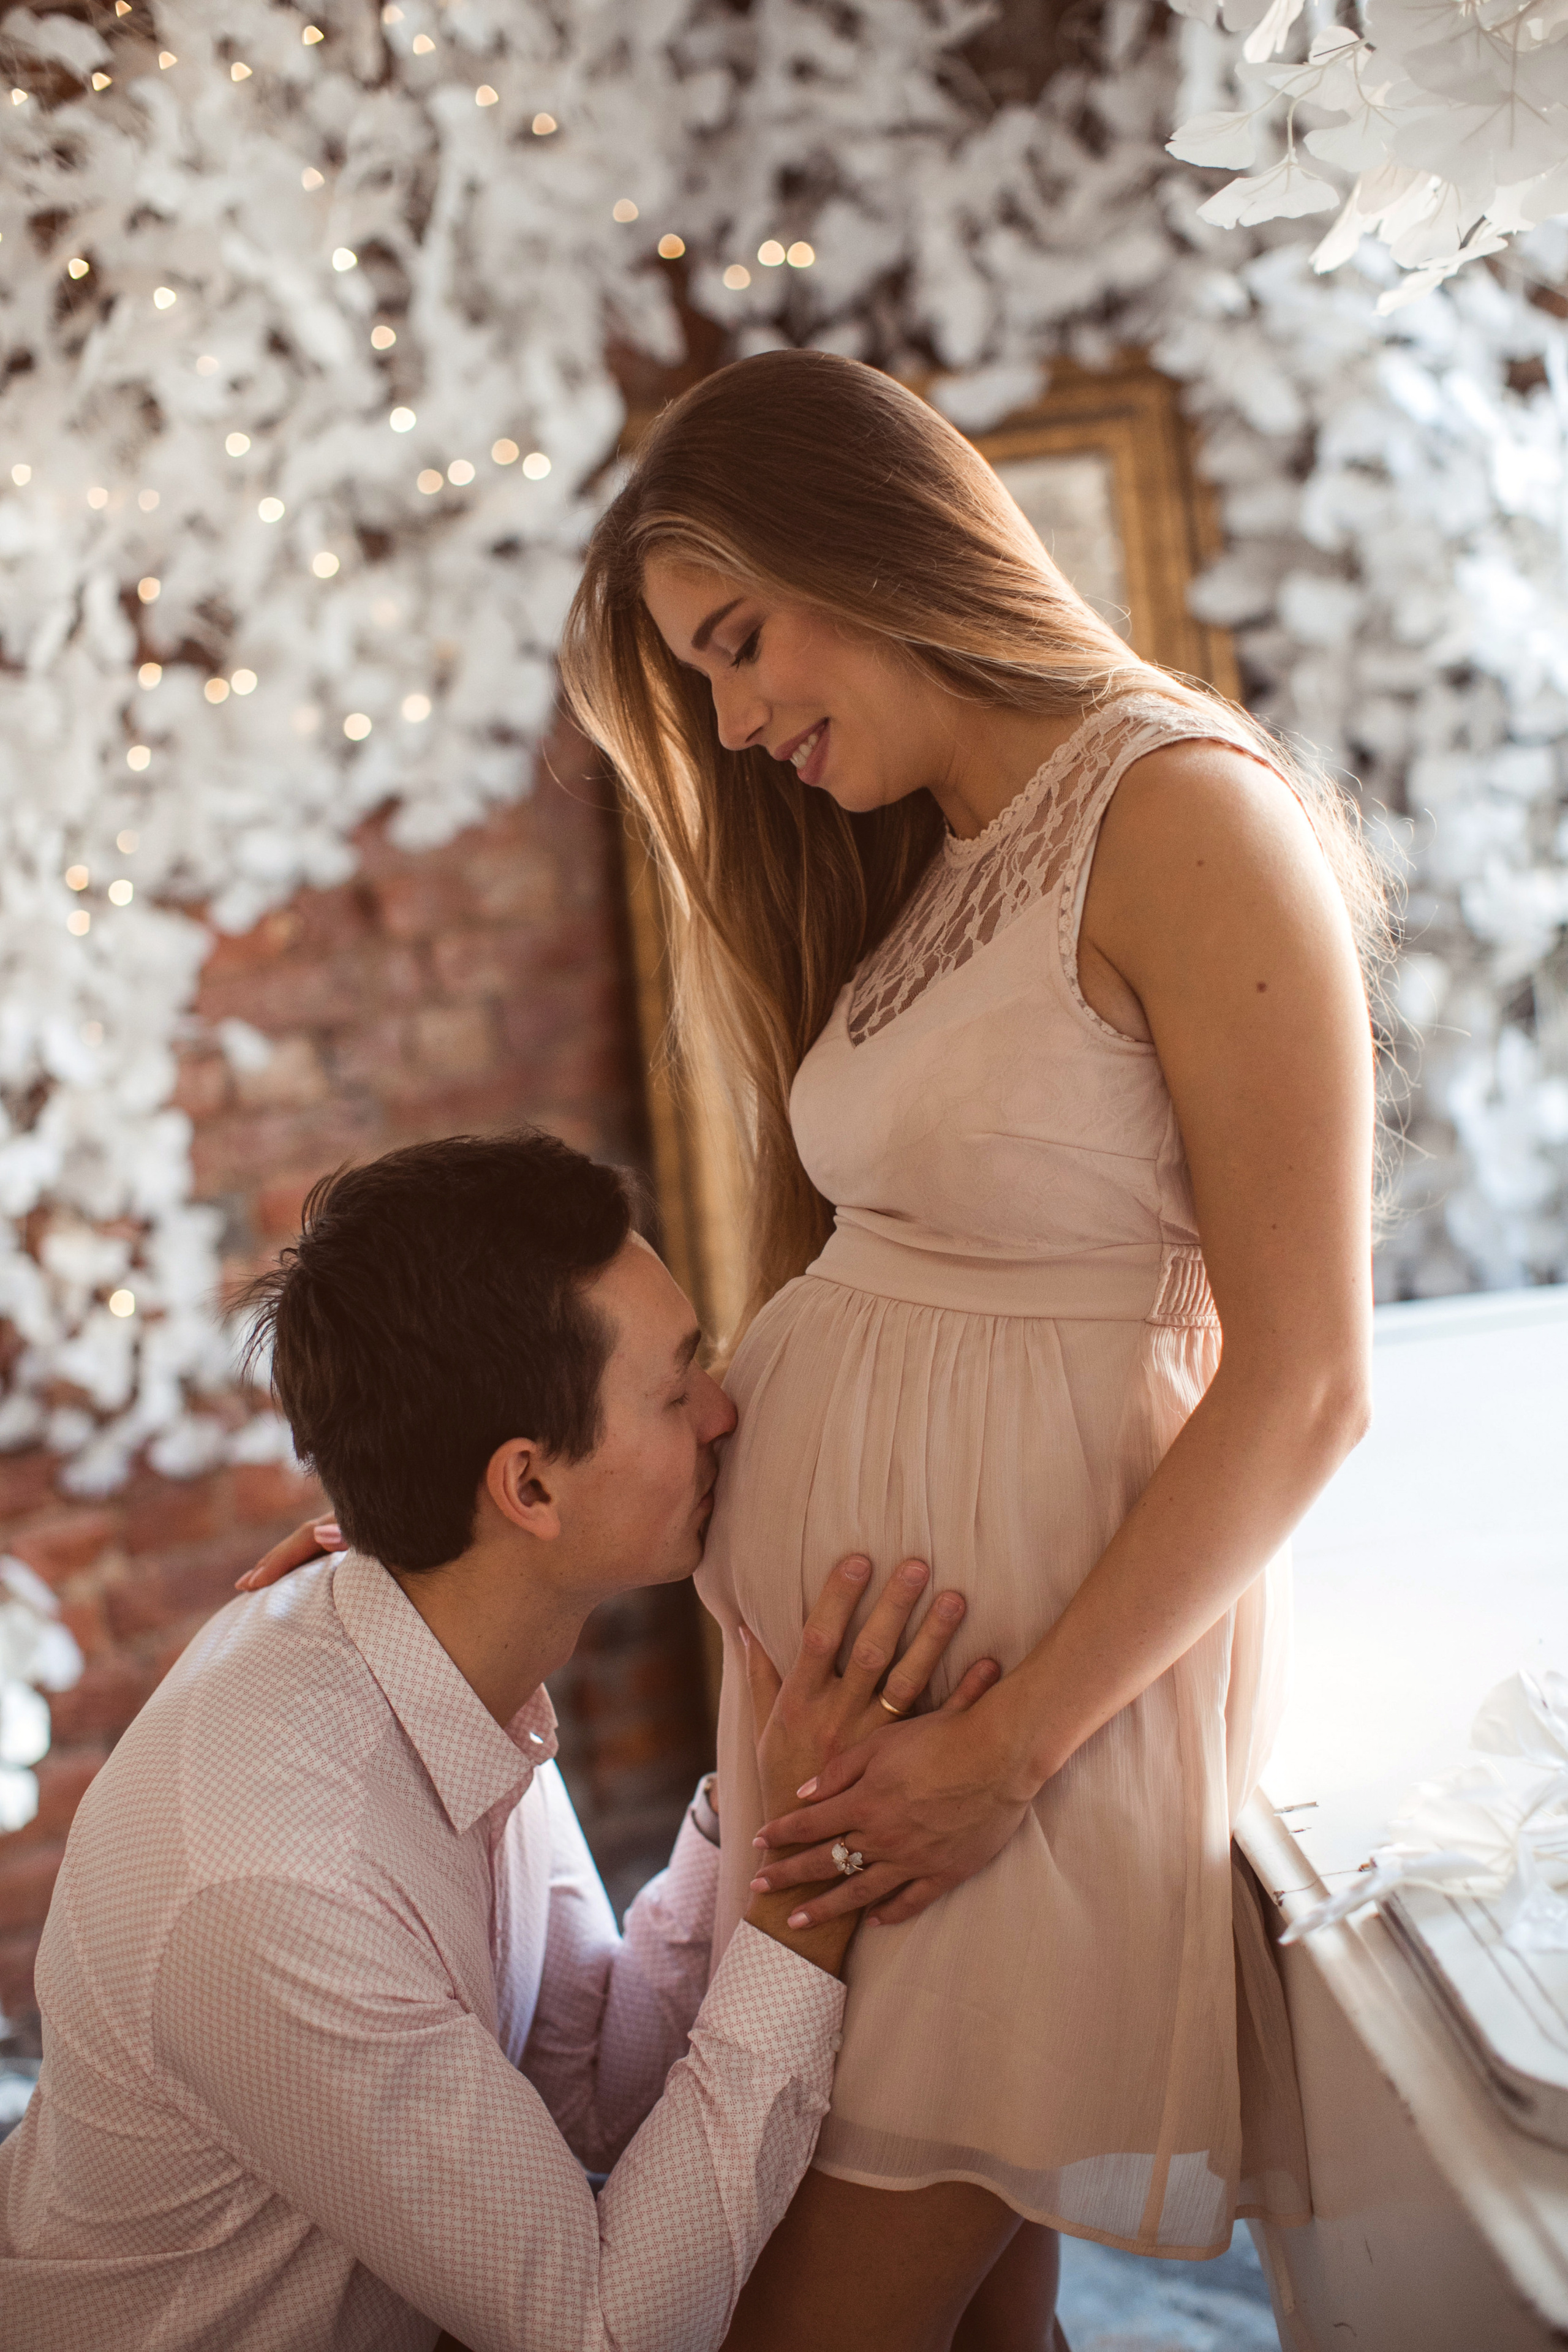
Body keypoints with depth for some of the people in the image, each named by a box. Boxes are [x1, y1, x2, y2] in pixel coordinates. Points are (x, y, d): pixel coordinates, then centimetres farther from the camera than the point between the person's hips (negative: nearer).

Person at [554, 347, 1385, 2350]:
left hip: (1059, 1642, -7)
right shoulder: (915, 874, 15)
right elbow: (844, 1288, 8)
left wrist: (1011, 1743, -16)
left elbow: (1305, 1384, -14)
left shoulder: (1185, 819, -11)